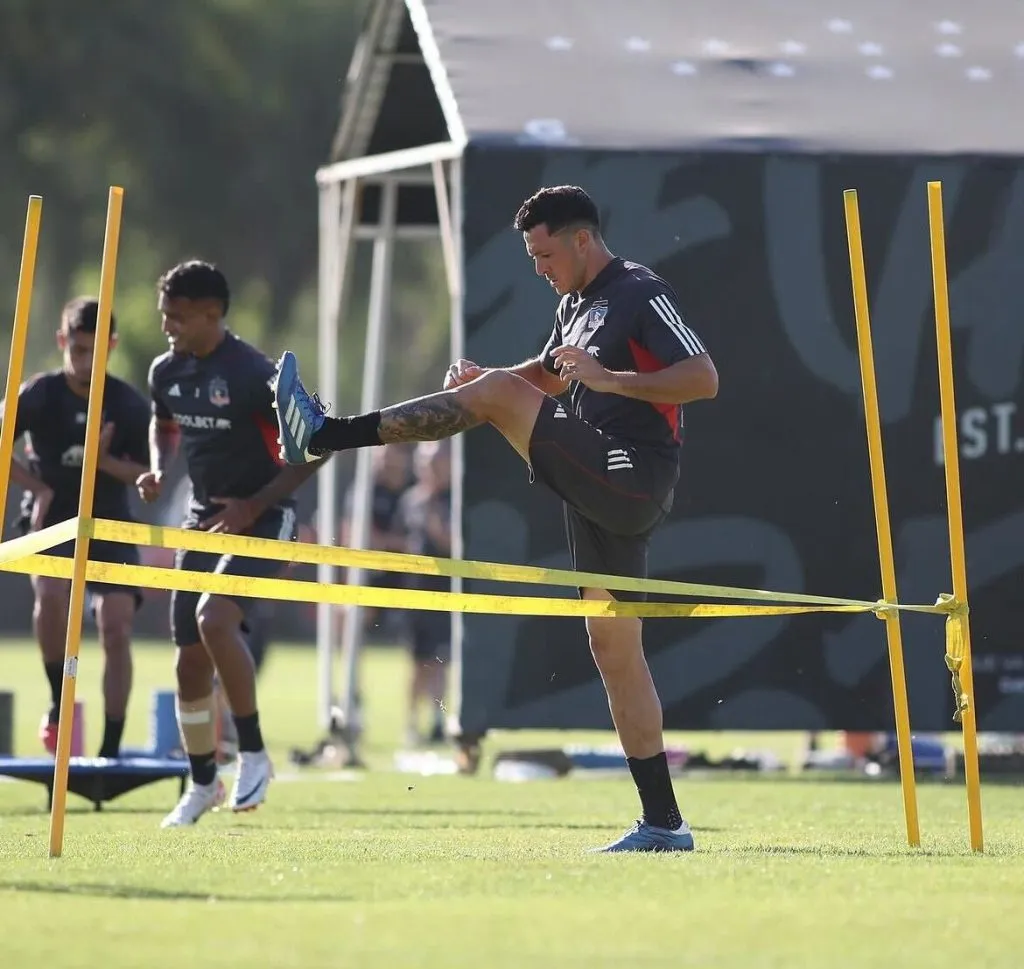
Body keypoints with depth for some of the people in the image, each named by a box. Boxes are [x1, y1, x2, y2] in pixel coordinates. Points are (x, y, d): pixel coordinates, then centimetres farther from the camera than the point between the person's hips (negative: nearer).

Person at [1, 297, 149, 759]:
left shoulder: (129, 404, -6)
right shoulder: (38, 395, -9)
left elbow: (147, 476, -1)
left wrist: (105, 461, -19)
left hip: (110, 527, 1)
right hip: (51, 522, -1)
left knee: (117, 629, -12)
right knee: (51, 592, -30)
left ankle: (111, 747, -5)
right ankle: (58, 702, -8)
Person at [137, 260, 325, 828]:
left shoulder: (254, 375, -19)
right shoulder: (167, 372, 2)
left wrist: (254, 506, -21)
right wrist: (158, 469, 2)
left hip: (261, 520, -7)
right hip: (202, 520, 7)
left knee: (214, 617, -29)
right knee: (190, 658, 7)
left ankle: (254, 754, -15)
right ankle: (202, 783, 25)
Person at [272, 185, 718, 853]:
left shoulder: (642, 294, -7)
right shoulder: (576, 304, 21)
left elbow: (705, 379, -15)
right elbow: (550, 376, 37)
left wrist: (611, 378, -23)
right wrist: (486, 377, 17)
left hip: (634, 477, -10)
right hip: (602, 492, 10)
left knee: (497, 393, -15)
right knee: (613, 646, 6)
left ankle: (326, 435, -14)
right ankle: (663, 823, 5)